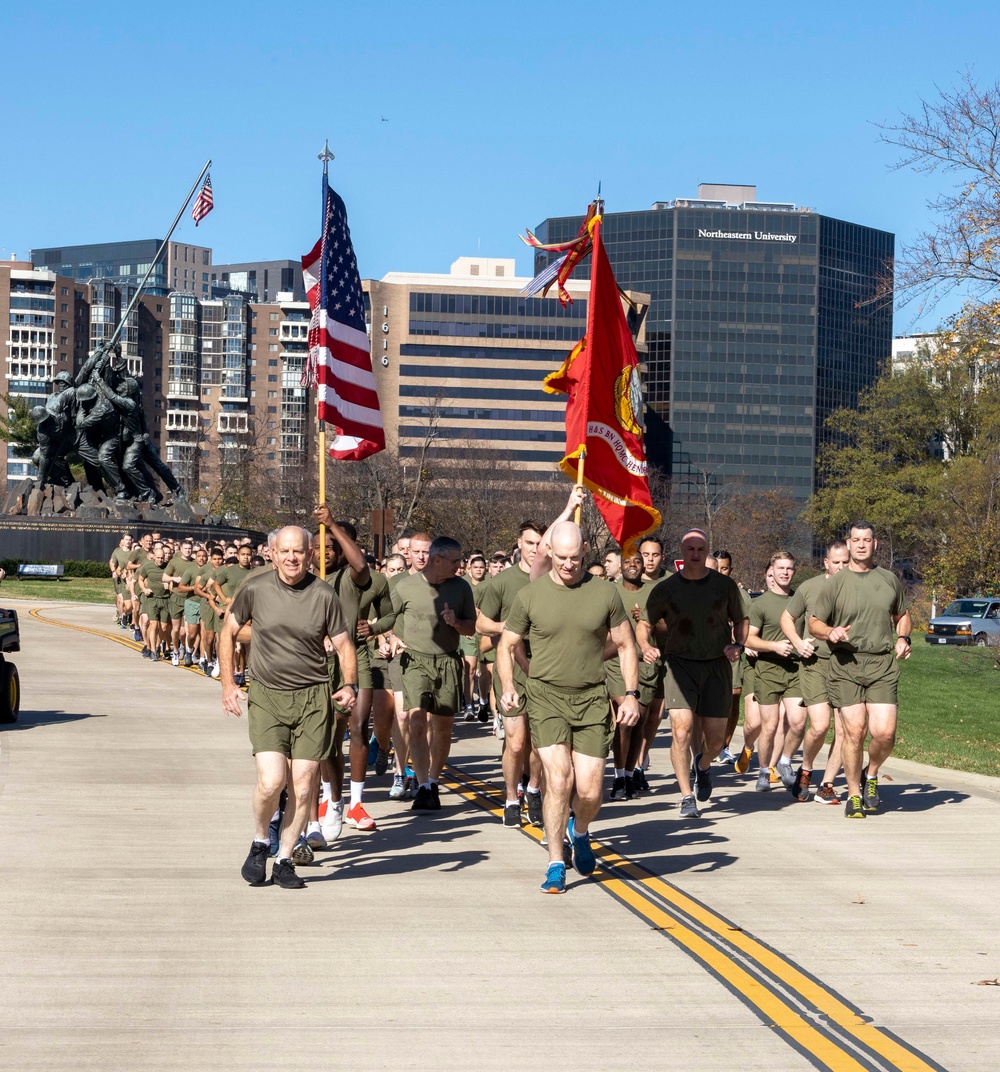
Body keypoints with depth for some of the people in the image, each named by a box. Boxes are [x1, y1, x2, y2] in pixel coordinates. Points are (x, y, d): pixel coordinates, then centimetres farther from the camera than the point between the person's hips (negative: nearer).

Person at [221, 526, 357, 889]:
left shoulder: (324, 595, -2)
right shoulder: (255, 589, -2)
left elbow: (343, 644, 6)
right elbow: (228, 631, 11)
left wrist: (350, 685, -10)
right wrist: (227, 682, 4)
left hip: (313, 698, 1)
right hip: (266, 696, -1)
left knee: (302, 787, 1)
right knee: (271, 781, -15)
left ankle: (284, 860, 18)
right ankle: (259, 843, 13)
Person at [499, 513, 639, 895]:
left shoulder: (605, 593, 2)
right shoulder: (530, 596, 0)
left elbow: (625, 645, 11)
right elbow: (506, 646, 10)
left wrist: (631, 694, 2)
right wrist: (508, 686, -7)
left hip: (591, 699, 1)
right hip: (546, 695, -1)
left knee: (589, 792, -2)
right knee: (558, 779, -15)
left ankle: (579, 831, 34)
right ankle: (555, 866, -1)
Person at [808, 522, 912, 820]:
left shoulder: (890, 580, 14)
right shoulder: (835, 583, 6)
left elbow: (902, 616, 28)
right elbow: (814, 622, 9)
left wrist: (903, 638, 7)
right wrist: (830, 632, -12)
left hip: (883, 664, 2)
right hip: (846, 664, -2)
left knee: (884, 732, -10)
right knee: (854, 730, -8)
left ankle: (872, 774, 21)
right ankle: (854, 796, 8)